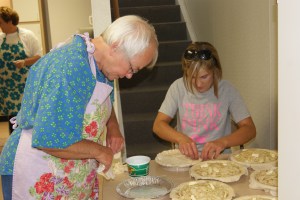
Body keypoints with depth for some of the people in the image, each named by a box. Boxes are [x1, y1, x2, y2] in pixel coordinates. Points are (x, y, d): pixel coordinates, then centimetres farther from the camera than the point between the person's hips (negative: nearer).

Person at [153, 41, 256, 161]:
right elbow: (158, 125, -5)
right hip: (185, 157, 1)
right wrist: (180, 138, -24)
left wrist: (223, 142, -26)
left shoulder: (226, 90, -6)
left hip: (218, 158, 0)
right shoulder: (178, 87, -2)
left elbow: (250, 129, -8)